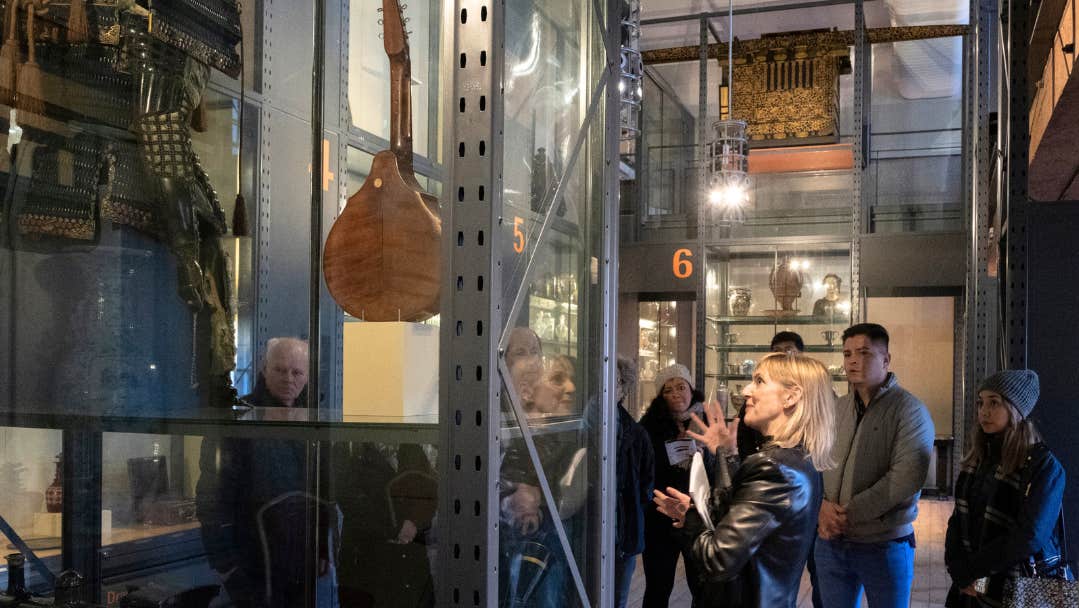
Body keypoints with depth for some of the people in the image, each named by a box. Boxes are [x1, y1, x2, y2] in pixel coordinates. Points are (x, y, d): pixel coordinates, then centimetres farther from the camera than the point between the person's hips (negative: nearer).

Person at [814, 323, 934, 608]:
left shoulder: (909, 410, -9)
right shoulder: (835, 409, 8)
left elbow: (907, 477, -20)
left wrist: (849, 513, -19)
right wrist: (823, 507, -13)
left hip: (884, 545, -4)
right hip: (831, 542, 5)